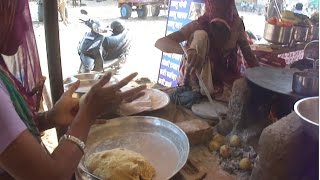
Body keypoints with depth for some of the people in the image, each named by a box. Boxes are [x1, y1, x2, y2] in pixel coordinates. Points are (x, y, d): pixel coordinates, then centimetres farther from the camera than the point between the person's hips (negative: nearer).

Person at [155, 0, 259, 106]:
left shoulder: (236, 24, -10)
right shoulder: (199, 25, -21)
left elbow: (249, 57, -5)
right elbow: (160, 42, -31)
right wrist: (188, 50, -49)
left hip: (224, 78, 3)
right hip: (196, 81, -3)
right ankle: (194, 90, -20)